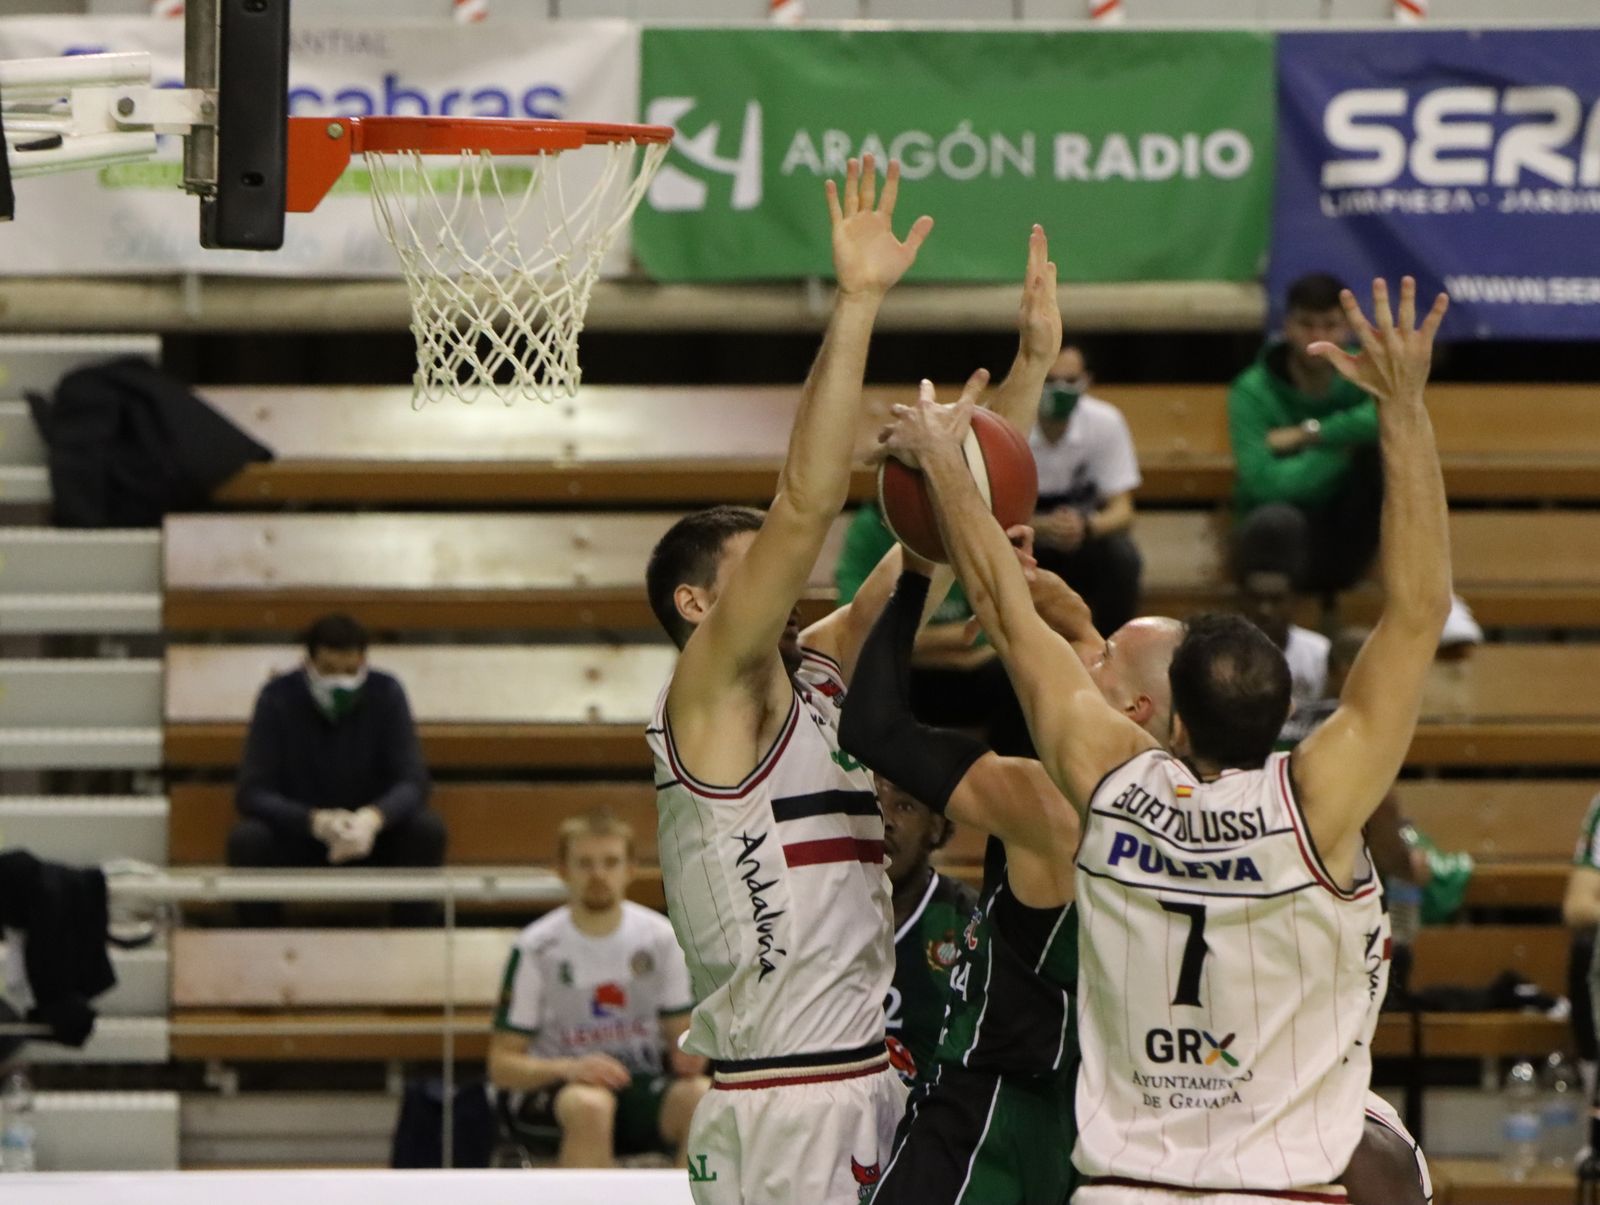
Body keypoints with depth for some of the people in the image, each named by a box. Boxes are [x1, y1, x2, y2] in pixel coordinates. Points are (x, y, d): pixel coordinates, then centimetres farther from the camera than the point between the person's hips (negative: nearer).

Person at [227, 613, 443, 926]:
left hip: (370, 831, 1)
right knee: (247, 838, -31)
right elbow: (252, 792, -20)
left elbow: (413, 782, -16)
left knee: (427, 829, -27)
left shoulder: (386, 694, -12)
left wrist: (373, 818, -40)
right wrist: (315, 821, -40)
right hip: (296, 835, -1)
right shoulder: (278, 698, -15)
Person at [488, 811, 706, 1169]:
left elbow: (680, 1032, 9)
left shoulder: (660, 936, 0)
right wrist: (570, 1069, -28)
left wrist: (688, 1056, -17)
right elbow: (502, 1065, -9)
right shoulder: (536, 948, -8)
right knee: (589, 1106, -39)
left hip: (639, 1086, 3)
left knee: (702, 1097, -30)